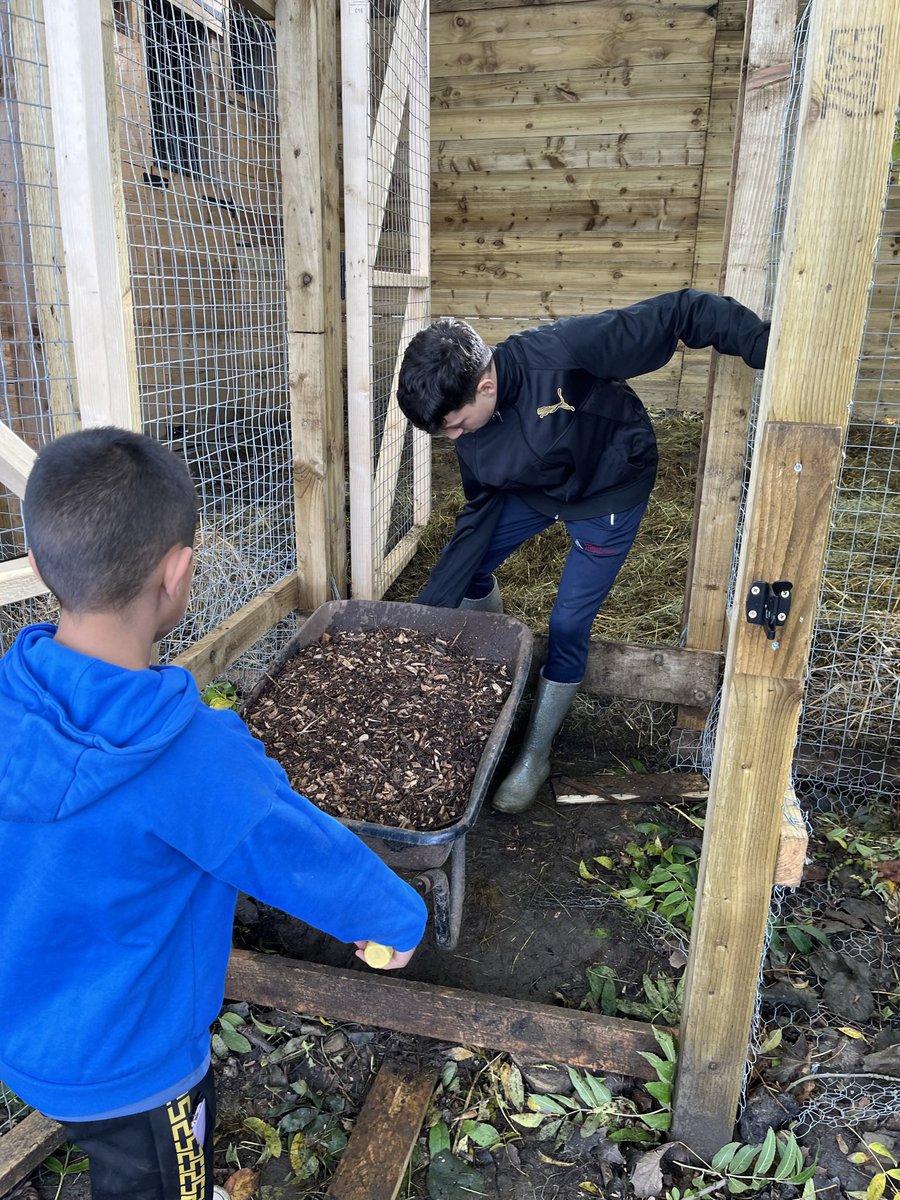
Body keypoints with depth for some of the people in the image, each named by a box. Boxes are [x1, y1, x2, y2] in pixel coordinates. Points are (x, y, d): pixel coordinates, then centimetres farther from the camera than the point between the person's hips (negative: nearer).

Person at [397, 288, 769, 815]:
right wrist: (428, 610, -10)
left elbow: (683, 313, -32)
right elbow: (480, 513, -8)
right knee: (468, 563, 6)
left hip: (610, 492, -5)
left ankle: (536, 756, 15)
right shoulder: (470, 425, -17)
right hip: (534, 489, 6)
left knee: (568, 626, -5)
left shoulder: (562, 352, -37)